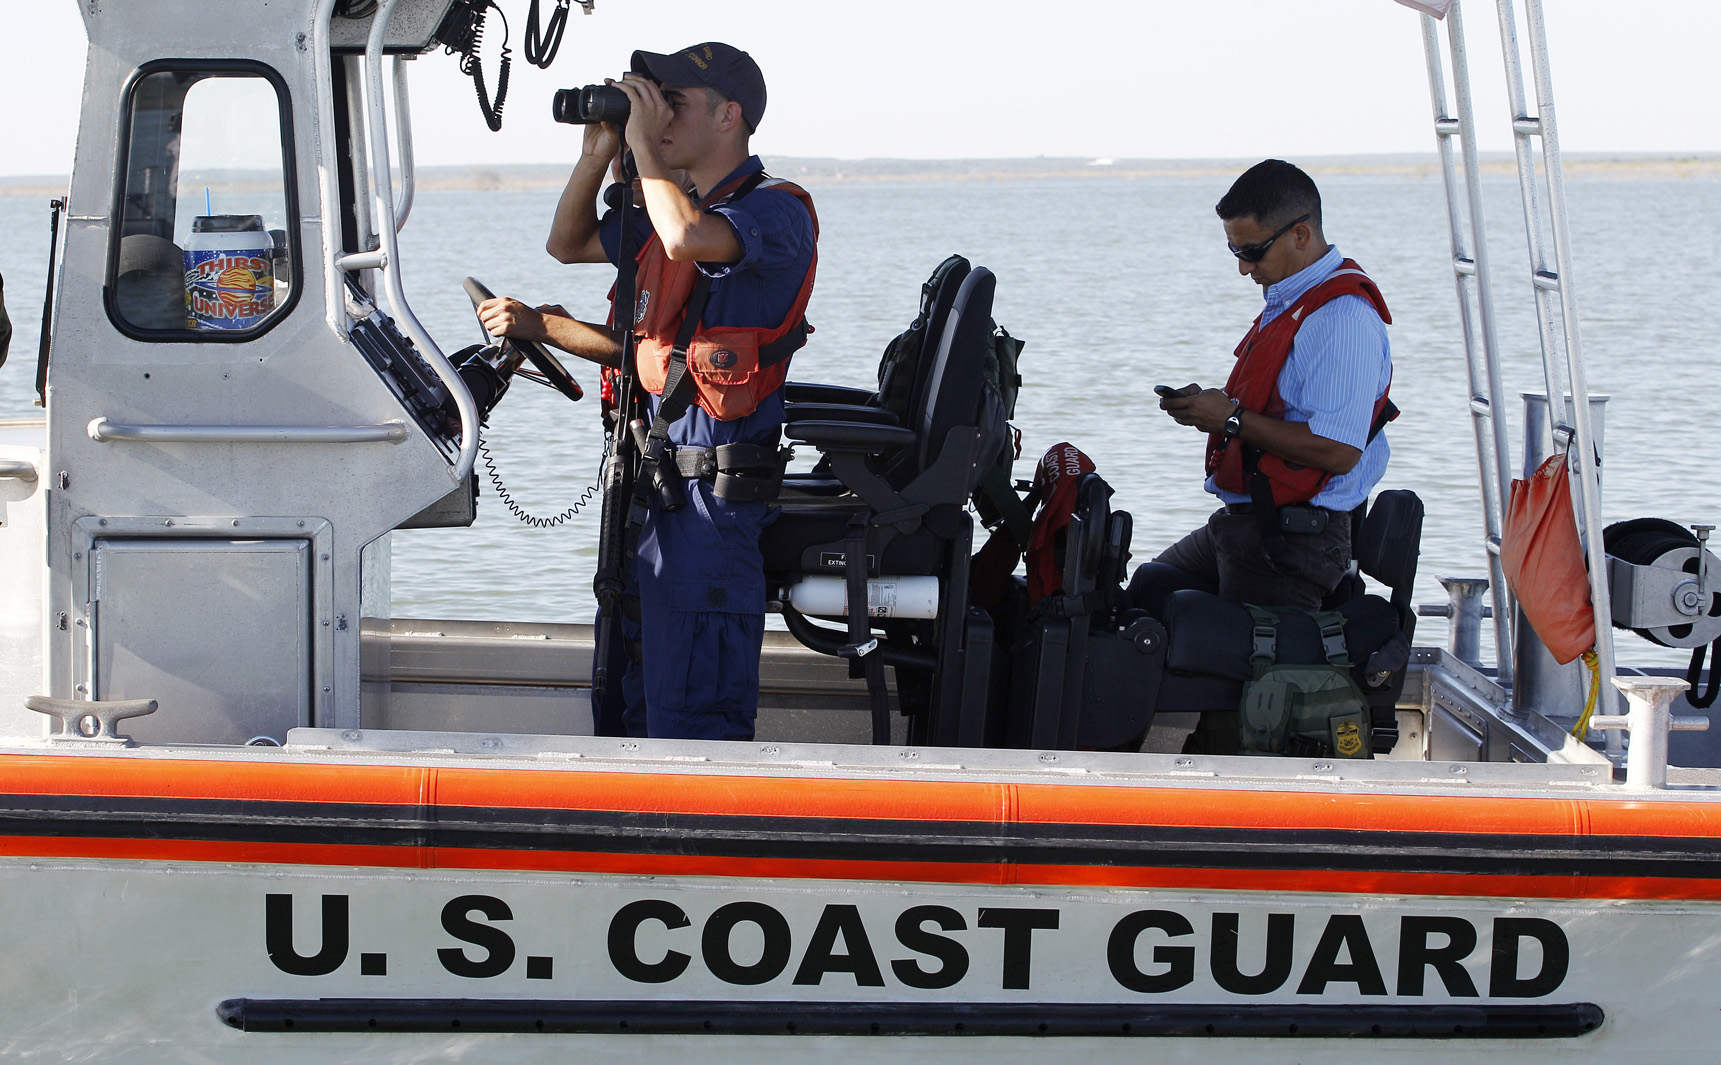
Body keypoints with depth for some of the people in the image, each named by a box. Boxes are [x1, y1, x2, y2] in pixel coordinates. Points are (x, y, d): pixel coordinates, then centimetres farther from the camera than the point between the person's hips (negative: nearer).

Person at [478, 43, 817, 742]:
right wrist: (598, 154, 13)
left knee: (688, 720, -9)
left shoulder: (776, 212, -11)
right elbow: (568, 245, 29)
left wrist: (644, 144, -18)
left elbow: (689, 240, -32)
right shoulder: (677, 208, 17)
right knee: (622, 705, 16)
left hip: (710, 496, -9)